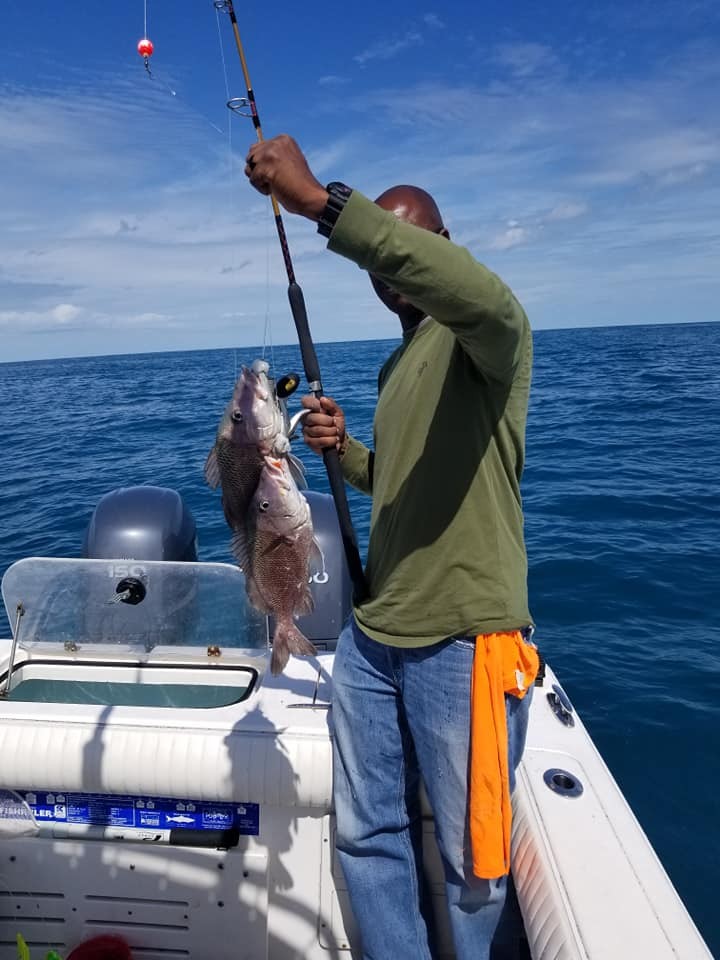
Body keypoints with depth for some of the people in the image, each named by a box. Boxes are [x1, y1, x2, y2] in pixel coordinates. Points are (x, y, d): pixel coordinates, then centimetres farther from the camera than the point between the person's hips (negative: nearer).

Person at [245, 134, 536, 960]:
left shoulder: (485, 337, -9)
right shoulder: (399, 359, 17)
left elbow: (488, 298, -35)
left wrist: (320, 202, -36)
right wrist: (341, 448, 3)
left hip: (462, 643, -7)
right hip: (370, 638, 8)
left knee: (470, 858, 12)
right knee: (366, 837, 18)